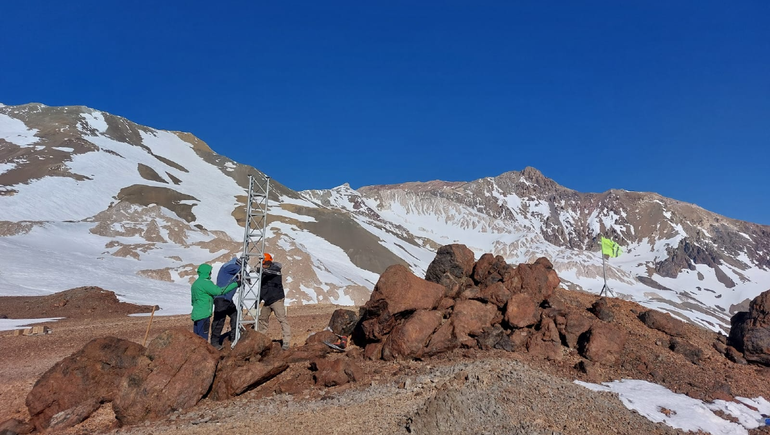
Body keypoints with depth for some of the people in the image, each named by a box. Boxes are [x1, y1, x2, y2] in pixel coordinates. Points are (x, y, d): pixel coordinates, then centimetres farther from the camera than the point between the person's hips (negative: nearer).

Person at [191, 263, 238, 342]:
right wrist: (236, 284, -19)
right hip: (203, 315, -10)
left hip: (196, 314, 10)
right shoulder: (205, 282, -14)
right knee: (203, 339, -6)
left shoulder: (195, 283, 17)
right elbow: (219, 291, -23)